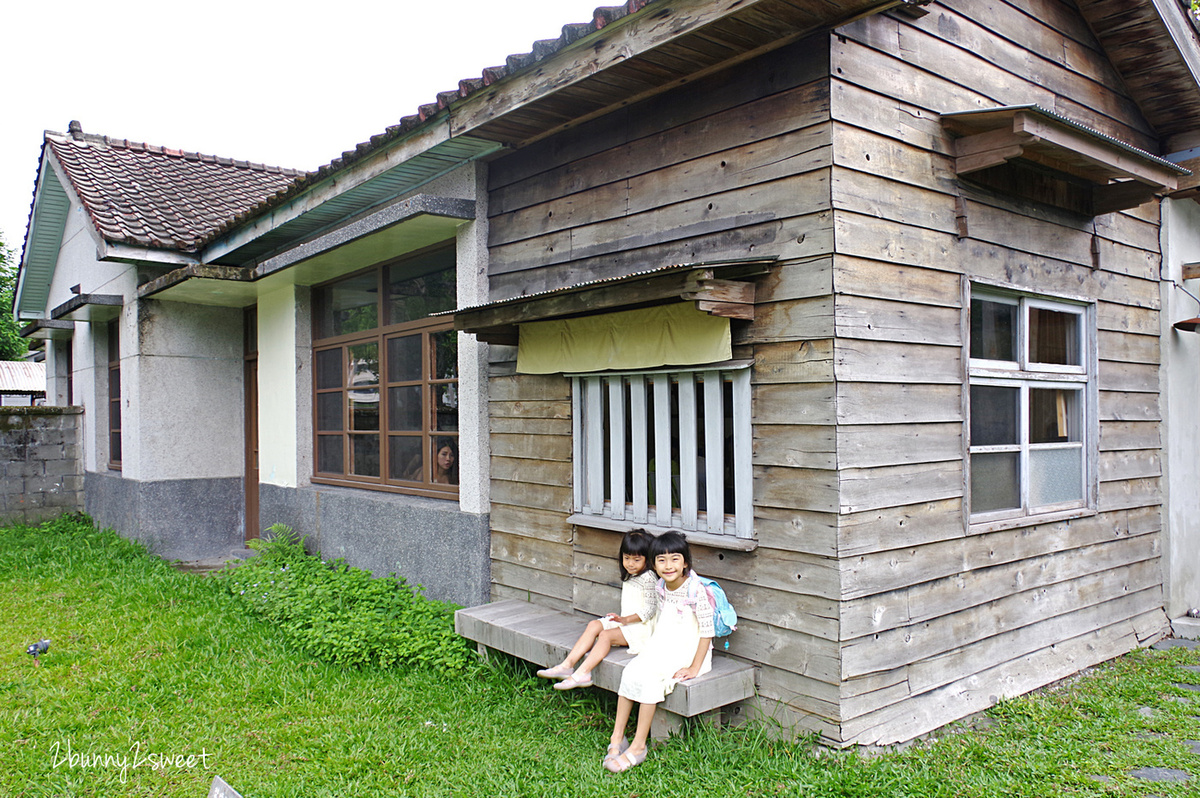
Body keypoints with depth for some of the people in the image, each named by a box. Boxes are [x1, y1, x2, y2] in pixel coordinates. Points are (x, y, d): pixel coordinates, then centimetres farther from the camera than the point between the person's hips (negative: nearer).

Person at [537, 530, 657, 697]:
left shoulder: (648, 578, -15)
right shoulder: (629, 576, 14)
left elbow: (651, 609, -19)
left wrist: (627, 619, -25)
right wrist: (621, 618, 9)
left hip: (641, 626, -9)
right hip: (626, 621, 9)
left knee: (606, 635, -27)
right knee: (594, 625, -9)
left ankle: (582, 673, -32)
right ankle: (567, 665, -18)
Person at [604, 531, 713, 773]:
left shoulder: (696, 590, -18)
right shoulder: (661, 587, 3)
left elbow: (707, 632, -17)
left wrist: (694, 668, -18)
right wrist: (651, 648, 10)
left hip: (688, 652, -6)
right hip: (662, 648, 7)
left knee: (650, 680, -25)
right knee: (630, 673, -15)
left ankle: (638, 746, -14)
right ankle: (617, 737, -8)